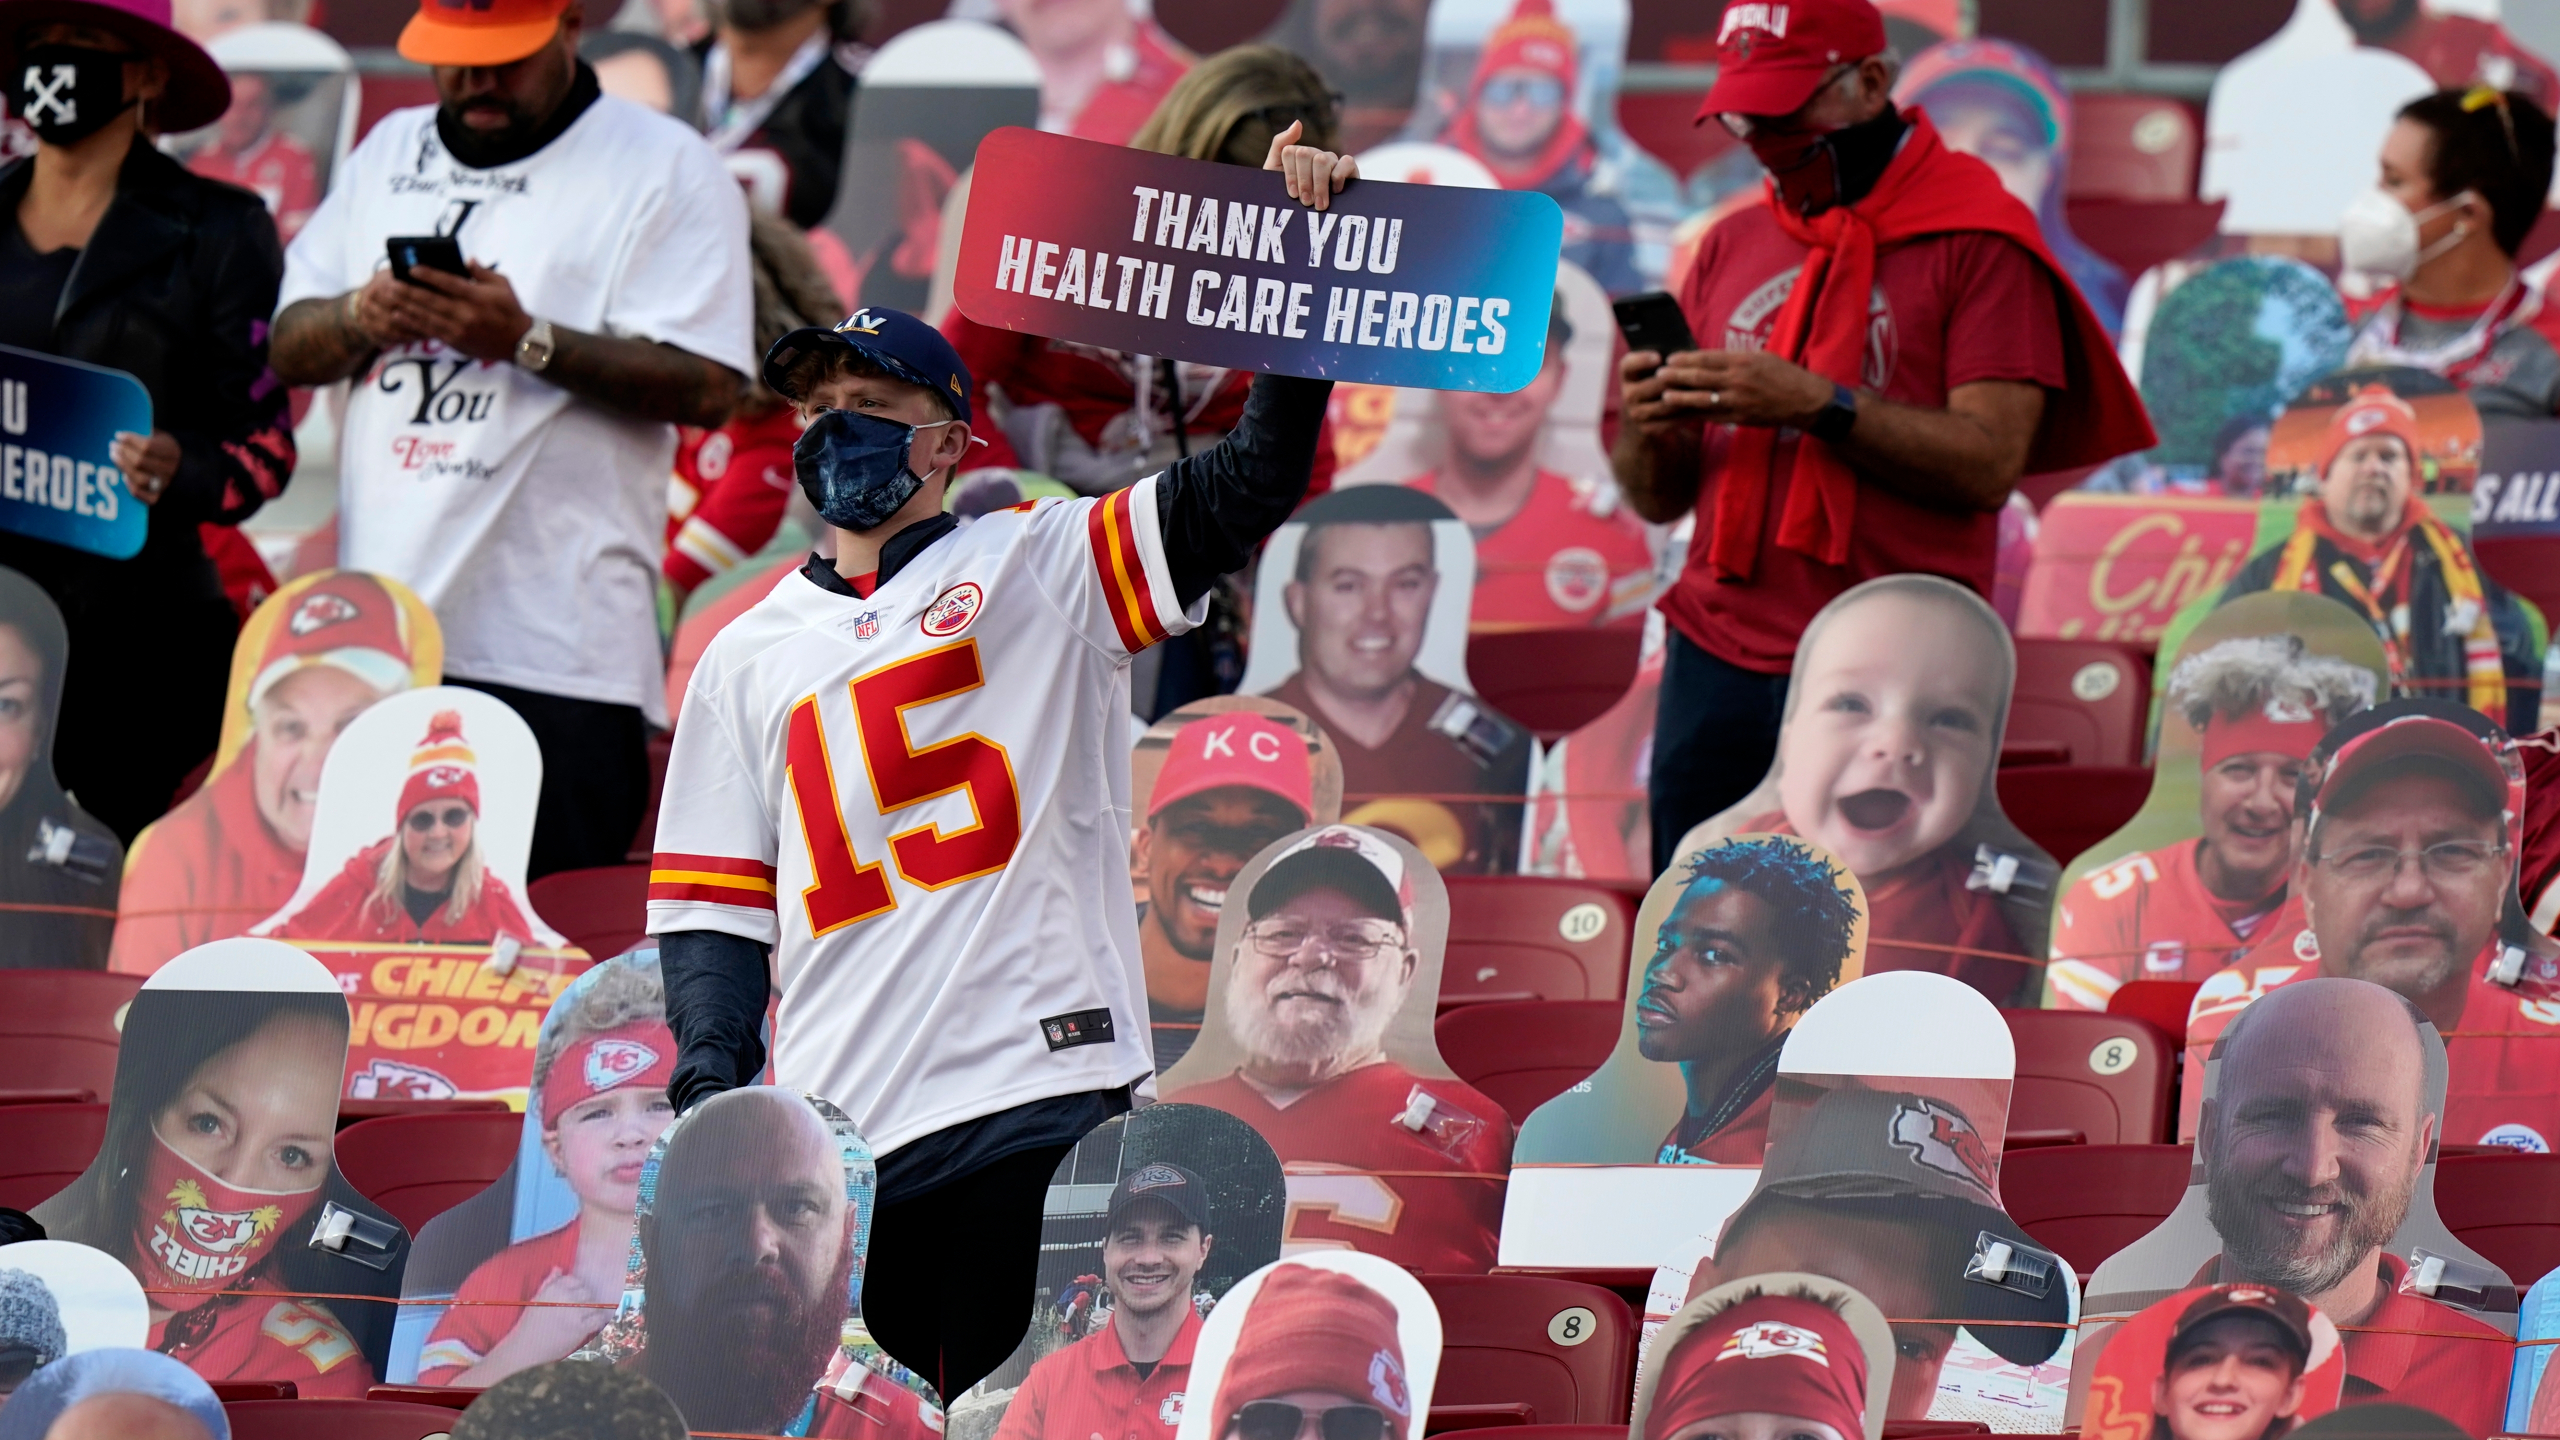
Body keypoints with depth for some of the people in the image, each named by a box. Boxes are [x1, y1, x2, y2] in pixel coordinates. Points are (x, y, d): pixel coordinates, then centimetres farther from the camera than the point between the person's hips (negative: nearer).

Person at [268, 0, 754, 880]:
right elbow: (289, 346, 19)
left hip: (557, 654, -6)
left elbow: (707, 386, -8)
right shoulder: (389, 155, 20)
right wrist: (361, 318, -4)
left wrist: (528, 340, -18)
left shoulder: (667, 168, 1)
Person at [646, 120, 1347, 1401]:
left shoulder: (1043, 567, 9)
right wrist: (711, 1087, -1)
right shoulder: (751, 656, 19)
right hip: (833, 1139, 3)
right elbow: (712, 902, 16)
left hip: (1037, 1096, -3)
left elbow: (1250, 488, -4)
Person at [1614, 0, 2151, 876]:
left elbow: (1988, 464, -12)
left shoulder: (1976, 242, 0)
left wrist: (1816, 405, -21)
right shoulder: (1730, 251, 17)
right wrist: (1649, 433, -6)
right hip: (1718, 664, 6)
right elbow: (1659, 501, 17)